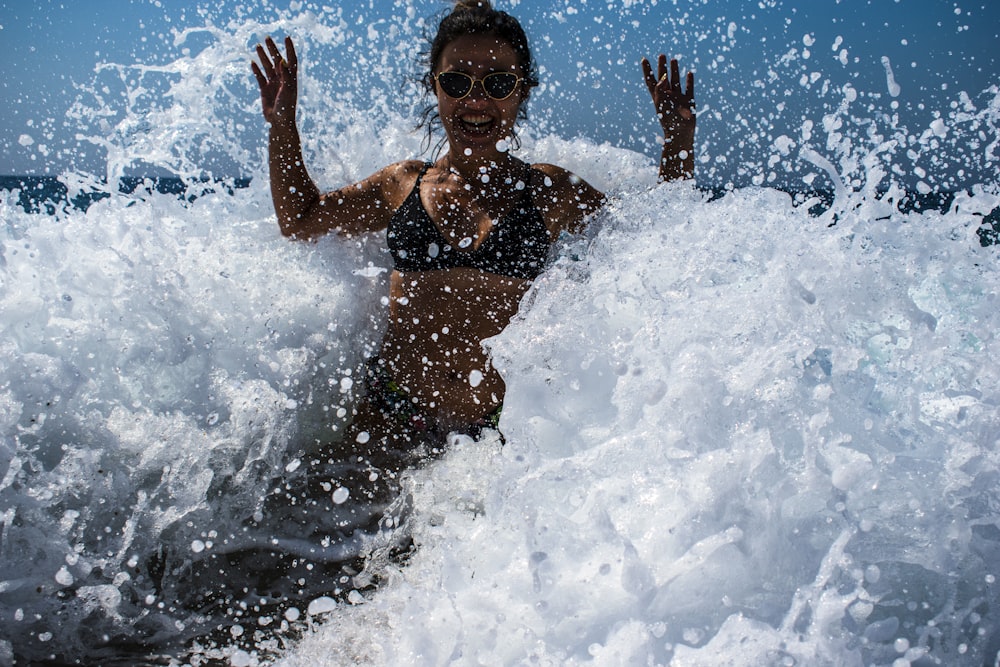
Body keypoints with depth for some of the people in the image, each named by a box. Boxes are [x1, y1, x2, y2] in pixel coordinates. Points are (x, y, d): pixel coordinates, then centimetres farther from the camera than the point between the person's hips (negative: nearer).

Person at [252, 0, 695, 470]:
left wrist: (678, 140, -4)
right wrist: (282, 125, 13)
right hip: (394, 410, 2)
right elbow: (299, 222, 19)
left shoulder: (549, 191, 2)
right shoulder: (402, 184, 7)